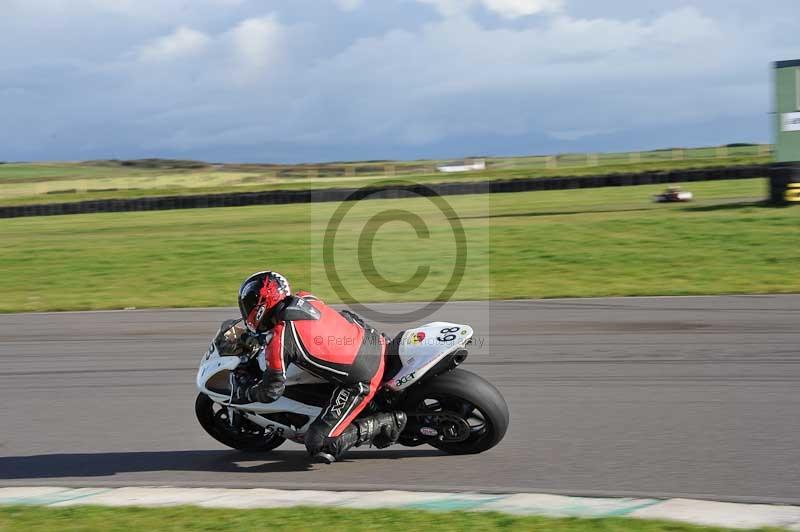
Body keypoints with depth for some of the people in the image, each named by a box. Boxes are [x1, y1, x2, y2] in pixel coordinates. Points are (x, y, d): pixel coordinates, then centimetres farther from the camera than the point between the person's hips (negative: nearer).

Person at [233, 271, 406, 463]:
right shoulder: (304, 299, 4)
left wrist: (244, 395, 13)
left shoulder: (279, 340, -17)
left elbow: (271, 391, -9)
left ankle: (388, 423, -4)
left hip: (362, 380, -8)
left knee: (319, 444, -5)